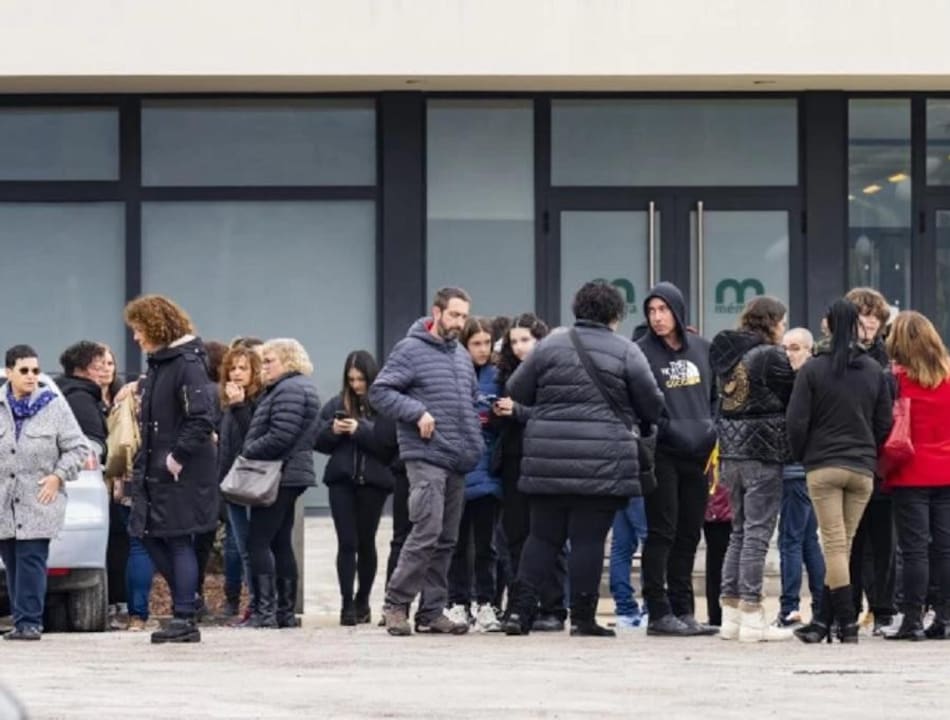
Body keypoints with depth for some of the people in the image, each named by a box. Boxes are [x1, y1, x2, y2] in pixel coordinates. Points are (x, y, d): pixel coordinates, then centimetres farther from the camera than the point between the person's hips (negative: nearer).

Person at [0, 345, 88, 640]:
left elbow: (77, 447, 3)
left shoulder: (54, 406, 0)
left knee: (31, 560, -10)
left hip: (39, 499, -3)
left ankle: (29, 621, -10)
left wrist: (58, 476, -6)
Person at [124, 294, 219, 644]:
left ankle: (184, 619, 1)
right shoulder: (157, 364, 14)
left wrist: (177, 457, -20)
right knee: (151, 537, 10)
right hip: (156, 470, 9)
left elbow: (202, 418, -23)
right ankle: (185, 602, 20)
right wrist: (142, 465, 12)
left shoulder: (187, 365, -15)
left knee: (178, 540, -5)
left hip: (182, 473, -9)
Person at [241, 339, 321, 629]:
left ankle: (266, 611, -14)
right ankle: (286, 612, 15)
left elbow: (280, 437, -23)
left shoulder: (289, 390, -14)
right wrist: (250, 452, 8)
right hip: (289, 476, 11)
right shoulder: (296, 388, 21)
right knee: (281, 543, 13)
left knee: (258, 542, -11)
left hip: (280, 476, -11)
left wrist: (248, 453, -12)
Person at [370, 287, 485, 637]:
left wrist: (475, 444, 17)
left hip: (458, 462, 8)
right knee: (426, 533, -16)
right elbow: (379, 392, -9)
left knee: (446, 540, 8)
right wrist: (417, 412, -18)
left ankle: (432, 611, 13)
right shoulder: (410, 350, -5)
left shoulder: (462, 355, 18)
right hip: (426, 458, -8)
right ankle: (396, 604, -8)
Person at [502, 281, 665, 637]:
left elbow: (516, 391, 9)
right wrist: (643, 424, 25)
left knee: (542, 536, 10)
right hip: (603, 461, -3)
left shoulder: (550, 346, 5)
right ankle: (582, 617, 2)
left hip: (548, 459, 3)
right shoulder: (626, 352, -1)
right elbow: (652, 403, 3)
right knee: (589, 539, 1)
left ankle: (520, 609, 4)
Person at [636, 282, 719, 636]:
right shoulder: (642, 352, -5)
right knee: (662, 532, -5)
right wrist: (669, 428, -17)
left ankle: (683, 610, 14)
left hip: (698, 453, 5)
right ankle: (659, 612, -2)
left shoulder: (702, 348, 9)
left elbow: (716, 393, 18)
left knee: (689, 534, 8)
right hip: (661, 453, -5)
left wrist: (712, 427, 4)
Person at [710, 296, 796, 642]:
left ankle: (731, 612, 14)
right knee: (757, 533, -5)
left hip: (731, 450, 7)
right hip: (764, 451, -7)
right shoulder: (771, 356, -12)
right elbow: (793, 400, -6)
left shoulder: (727, 354, 11)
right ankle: (752, 616, -5)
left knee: (739, 532, 14)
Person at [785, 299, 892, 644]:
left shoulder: (812, 369, -7)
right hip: (863, 468, 3)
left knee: (834, 545, -3)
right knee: (842, 545, 9)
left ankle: (848, 624, -10)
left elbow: (797, 421, -8)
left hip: (823, 466, -3)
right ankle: (823, 622, 12)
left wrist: (801, 456, 8)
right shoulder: (874, 371, 3)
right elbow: (884, 422, 6)